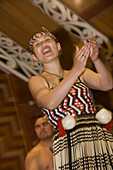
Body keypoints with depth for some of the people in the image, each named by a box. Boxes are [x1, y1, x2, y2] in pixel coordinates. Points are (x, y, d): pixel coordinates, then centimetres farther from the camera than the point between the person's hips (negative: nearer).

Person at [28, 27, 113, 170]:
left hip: (101, 138, 3)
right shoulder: (36, 81, 9)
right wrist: (76, 70, -16)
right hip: (71, 146, -3)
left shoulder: (82, 73, 19)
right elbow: (50, 102, -12)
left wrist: (95, 59, -14)